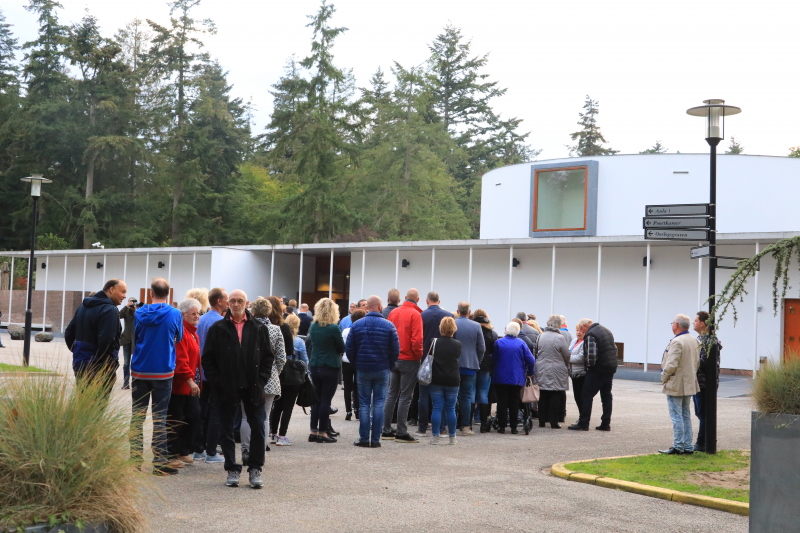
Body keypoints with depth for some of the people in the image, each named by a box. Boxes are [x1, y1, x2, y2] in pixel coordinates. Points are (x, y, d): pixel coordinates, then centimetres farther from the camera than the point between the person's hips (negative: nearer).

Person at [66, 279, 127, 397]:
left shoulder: (83, 306, 14)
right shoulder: (109, 310, -16)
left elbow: (69, 333, 18)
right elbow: (106, 341, -25)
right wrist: (111, 369, -17)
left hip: (80, 365, 9)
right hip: (99, 370, -9)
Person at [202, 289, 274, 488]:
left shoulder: (258, 328, 4)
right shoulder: (217, 329, 2)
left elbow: (268, 357, 7)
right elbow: (208, 359, 3)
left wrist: (261, 380, -3)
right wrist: (216, 382, -6)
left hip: (252, 388, 0)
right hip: (226, 388, 0)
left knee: (258, 428, 0)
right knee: (227, 430, 6)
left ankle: (255, 469, 13)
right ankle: (232, 470, 17)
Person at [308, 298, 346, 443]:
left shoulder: (313, 327, 3)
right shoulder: (333, 328, -15)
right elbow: (341, 348, -5)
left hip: (315, 366, 5)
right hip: (330, 367, -5)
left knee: (317, 399, 13)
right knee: (326, 400, 1)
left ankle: (314, 431, 14)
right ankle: (322, 433, 4)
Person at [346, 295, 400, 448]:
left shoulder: (357, 325, -1)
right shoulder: (389, 326, -5)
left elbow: (349, 349, 0)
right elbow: (395, 350, -4)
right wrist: (390, 366, 10)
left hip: (363, 370, 1)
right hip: (382, 370, -1)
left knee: (364, 404, 7)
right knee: (379, 403, 4)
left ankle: (364, 439, 6)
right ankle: (375, 439, 4)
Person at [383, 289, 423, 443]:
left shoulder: (393, 312, 6)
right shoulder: (415, 314, -12)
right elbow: (417, 339, -17)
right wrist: (419, 356, -4)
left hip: (393, 359, 6)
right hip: (409, 360, -6)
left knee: (391, 394, 13)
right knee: (405, 397, -1)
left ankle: (386, 430, 15)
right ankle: (401, 433, 0)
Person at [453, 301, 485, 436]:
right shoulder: (476, 326, -4)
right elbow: (482, 348, 1)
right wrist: (477, 362, 15)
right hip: (470, 365, 0)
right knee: (466, 397, 4)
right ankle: (465, 426, 3)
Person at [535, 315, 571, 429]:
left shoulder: (540, 336, 1)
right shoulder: (559, 338, -13)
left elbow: (535, 353, 8)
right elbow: (567, 355, -5)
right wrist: (567, 367, 13)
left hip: (542, 371, 4)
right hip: (556, 372, -4)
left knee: (543, 396, 11)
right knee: (555, 396, 2)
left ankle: (542, 421, 15)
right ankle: (553, 421, 2)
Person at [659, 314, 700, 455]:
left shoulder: (677, 342, -19)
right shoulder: (695, 341, 9)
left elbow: (671, 365, -23)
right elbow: (697, 363, 14)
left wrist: (664, 378, -8)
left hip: (676, 385, -9)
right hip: (689, 384, 9)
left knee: (676, 416, -4)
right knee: (686, 415, 14)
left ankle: (678, 447, -2)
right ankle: (688, 447, 16)